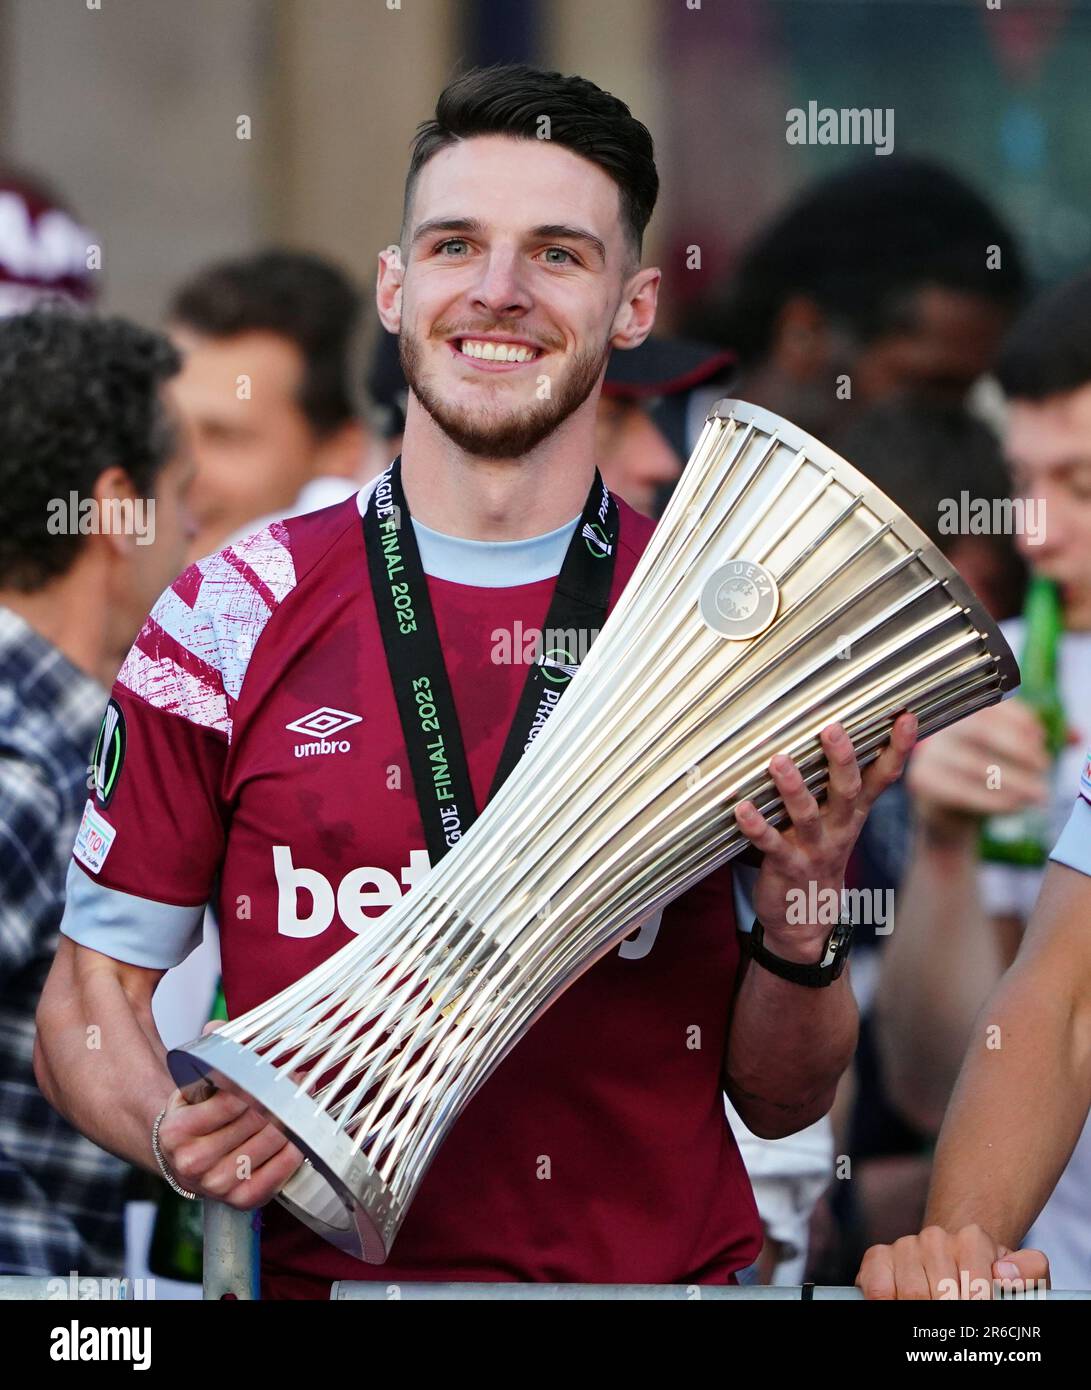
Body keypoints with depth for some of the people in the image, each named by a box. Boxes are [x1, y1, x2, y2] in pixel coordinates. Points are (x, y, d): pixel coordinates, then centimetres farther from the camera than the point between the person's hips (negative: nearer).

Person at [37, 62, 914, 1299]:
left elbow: (779, 1102, 11)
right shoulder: (231, 618, 7)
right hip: (332, 1272, 0)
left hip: (674, 1268, 0)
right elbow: (91, 996, 10)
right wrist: (178, 1136, -10)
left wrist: (801, 924, -8)